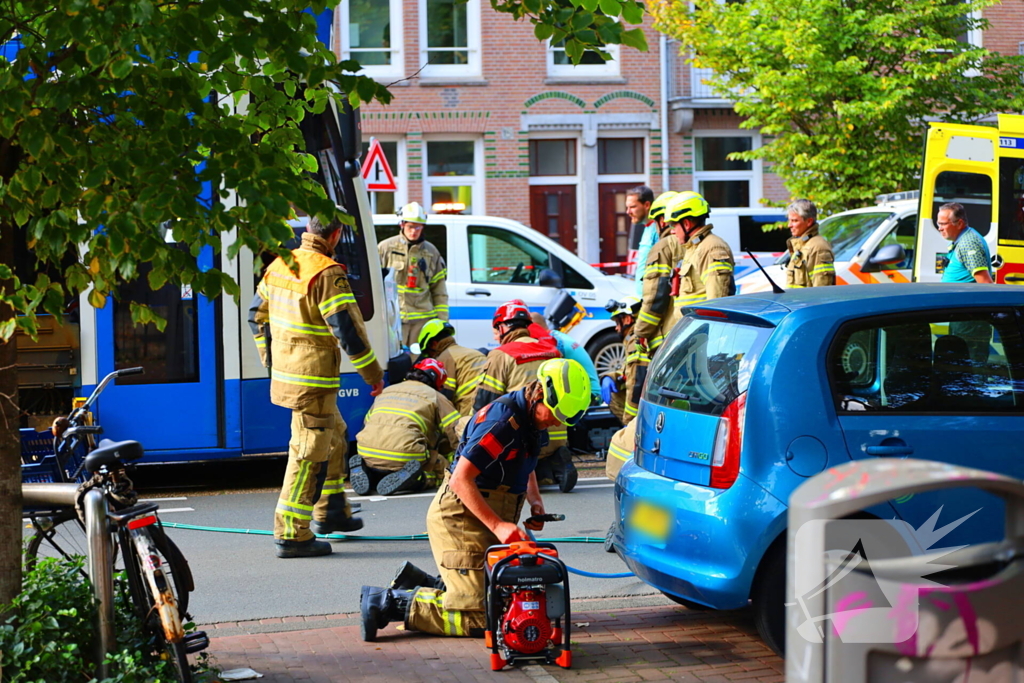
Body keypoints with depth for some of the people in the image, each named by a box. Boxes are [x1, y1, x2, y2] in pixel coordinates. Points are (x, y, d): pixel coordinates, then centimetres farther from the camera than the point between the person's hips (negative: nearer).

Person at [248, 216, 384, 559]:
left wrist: (271, 360, 26)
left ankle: (330, 512, 35)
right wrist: (374, 376, -10)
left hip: (284, 372, 9)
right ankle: (292, 534, -2)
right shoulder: (327, 275, -18)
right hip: (312, 379, -9)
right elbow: (348, 330, -20)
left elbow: (257, 315, 16)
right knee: (310, 453, -4)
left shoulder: (280, 265, 8)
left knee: (335, 436, 25)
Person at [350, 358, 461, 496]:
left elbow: (366, 424, 31)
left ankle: (366, 472, 3)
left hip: (367, 455, 5)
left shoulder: (385, 392, 28)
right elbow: (458, 434, 9)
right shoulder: (435, 397, 13)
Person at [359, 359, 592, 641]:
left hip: (486, 524, 10)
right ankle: (390, 603, -7)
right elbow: (461, 479, -26)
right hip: (460, 520, -10)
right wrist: (498, 525, -29)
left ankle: (416, 583, 19)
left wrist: (535, 502, 9)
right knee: (477, 618, -15)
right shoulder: (503, 421, -22)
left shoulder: (528, 418, 9)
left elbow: (525, 468, 28)